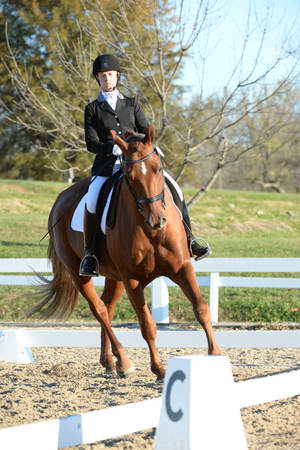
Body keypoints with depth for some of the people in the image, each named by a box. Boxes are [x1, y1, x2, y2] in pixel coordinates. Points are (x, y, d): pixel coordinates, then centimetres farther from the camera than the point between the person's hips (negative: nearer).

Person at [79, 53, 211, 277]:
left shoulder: (131, 104, 17)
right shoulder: (93, 109, 10)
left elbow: (146, 132, 11)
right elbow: (91, 143, -1)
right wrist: (111, 147, -21)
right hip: (107, 164, -2)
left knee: (174, 189, -15)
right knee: (92, 201, -30)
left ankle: (188, 240, -7)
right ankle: (89, 254, -21)